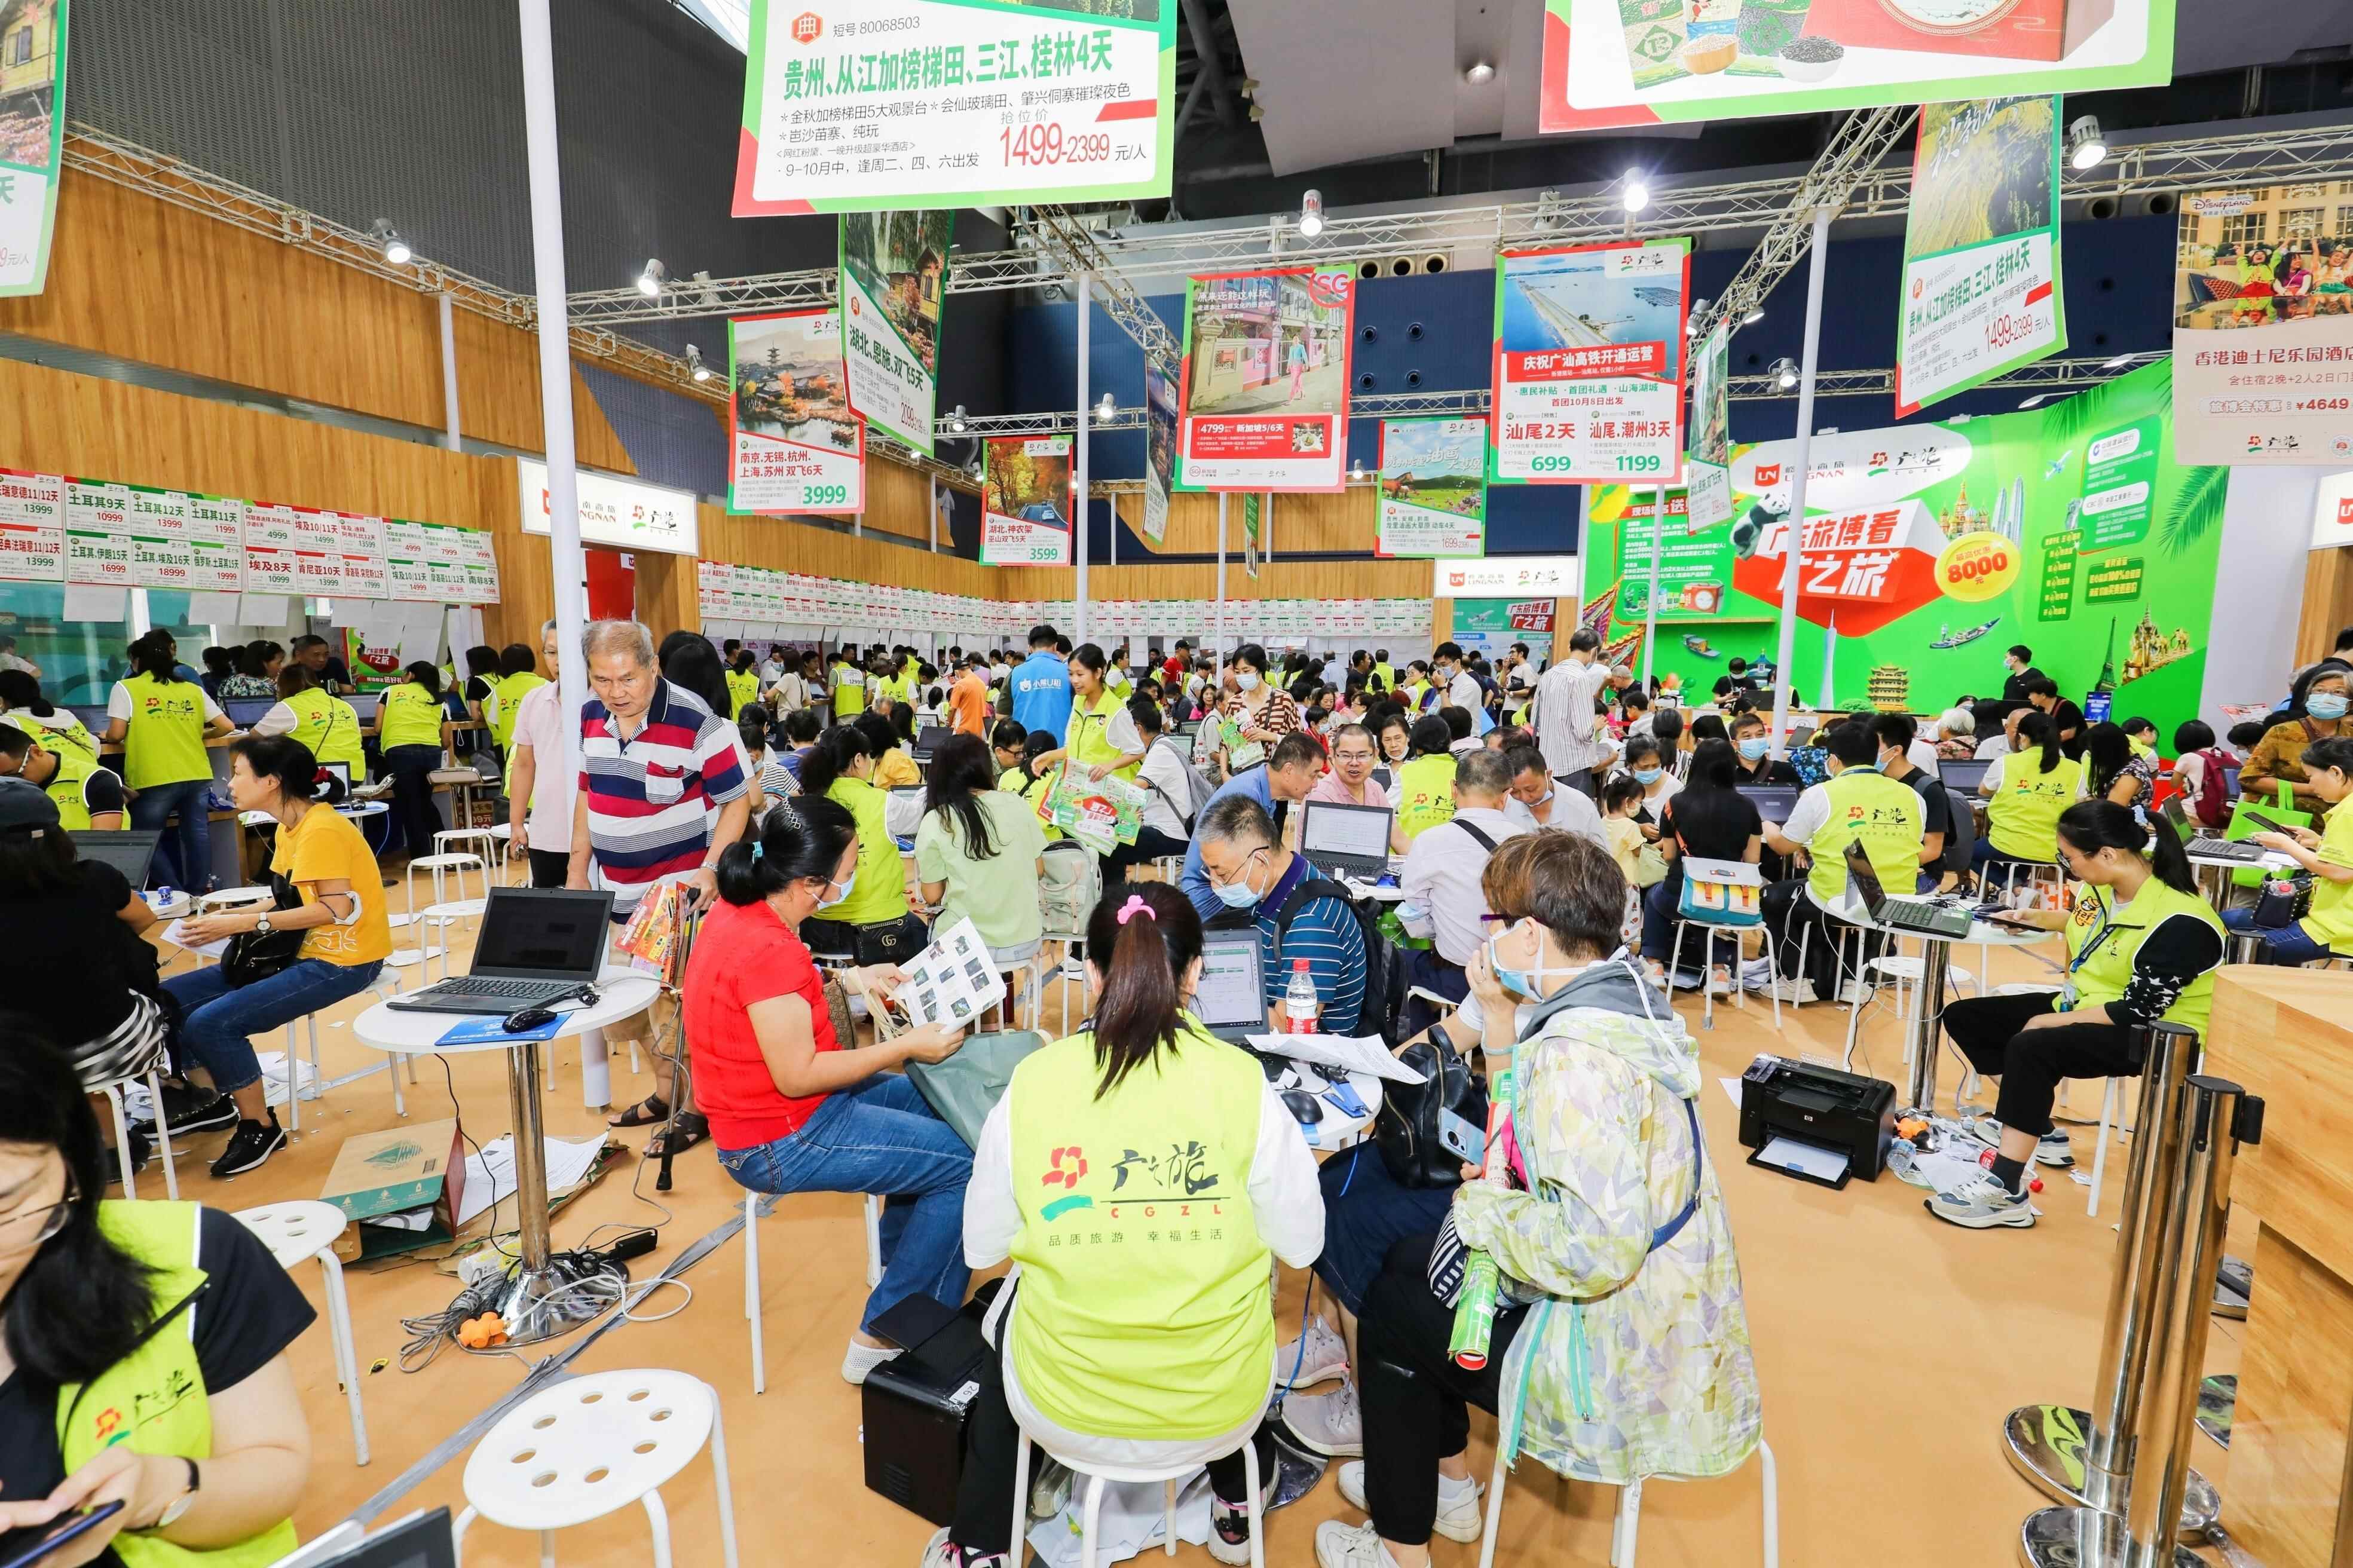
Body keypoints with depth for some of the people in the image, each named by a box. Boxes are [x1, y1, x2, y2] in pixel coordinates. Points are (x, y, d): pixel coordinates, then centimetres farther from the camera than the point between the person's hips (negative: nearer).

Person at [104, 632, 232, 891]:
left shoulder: (126, 688, 1)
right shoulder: (193, 689, 13)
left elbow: (116, 735, -5)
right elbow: (225, 727, 11)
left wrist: (106, 738, 17)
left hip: (155, 780, -4)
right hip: (197, 775, 4)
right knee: (197, 834, 8)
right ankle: (199, 893, 12)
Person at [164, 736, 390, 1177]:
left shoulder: (321, 829, -19)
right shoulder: (289, 829, 11)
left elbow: (337, 908, -25)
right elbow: (289, 900, 13)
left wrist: (243, 923, -21)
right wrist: (227, 915, -4)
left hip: (340, 960, -10)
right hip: (304, 950, 10)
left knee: (210, 1022, -19)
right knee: (169, 999, 7)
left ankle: (259, 1127, 1)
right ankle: (215, 1098, 23)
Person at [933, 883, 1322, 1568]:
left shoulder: (1033, 1080, -14)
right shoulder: (1242, 1082, -16)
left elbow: (982, 1248, -2)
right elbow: (1301, 1245, -4)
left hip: (1065, 1409, 0)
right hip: (1219, 1411, 0)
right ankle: (1237, 1508, 52)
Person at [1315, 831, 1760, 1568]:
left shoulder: (1575, 1050, -31)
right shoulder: (1628, 998, 0)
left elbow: (1597, 1246, -37)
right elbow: (1540, 1129, 11)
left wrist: (1484, 1208, -20)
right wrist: (1502, 1018, 0)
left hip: (1620, 1363, -9)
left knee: (1390, 1307, 8)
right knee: (1411, 1259, 20)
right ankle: (1445, 1483, 41)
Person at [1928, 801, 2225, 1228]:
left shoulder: (2178, 923, -26)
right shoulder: (2105, 885, -3)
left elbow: (2140, 1011, -26)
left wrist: (2058, 1020, -21)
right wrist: (2038, 917, 15)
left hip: (2154, 1034, -9)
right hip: (2085, 1004, 9)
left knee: (2032, 1047, -35)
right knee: (1963, 1017, 2)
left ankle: (2005, 1192, -31)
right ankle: (2037, 1130, 10)